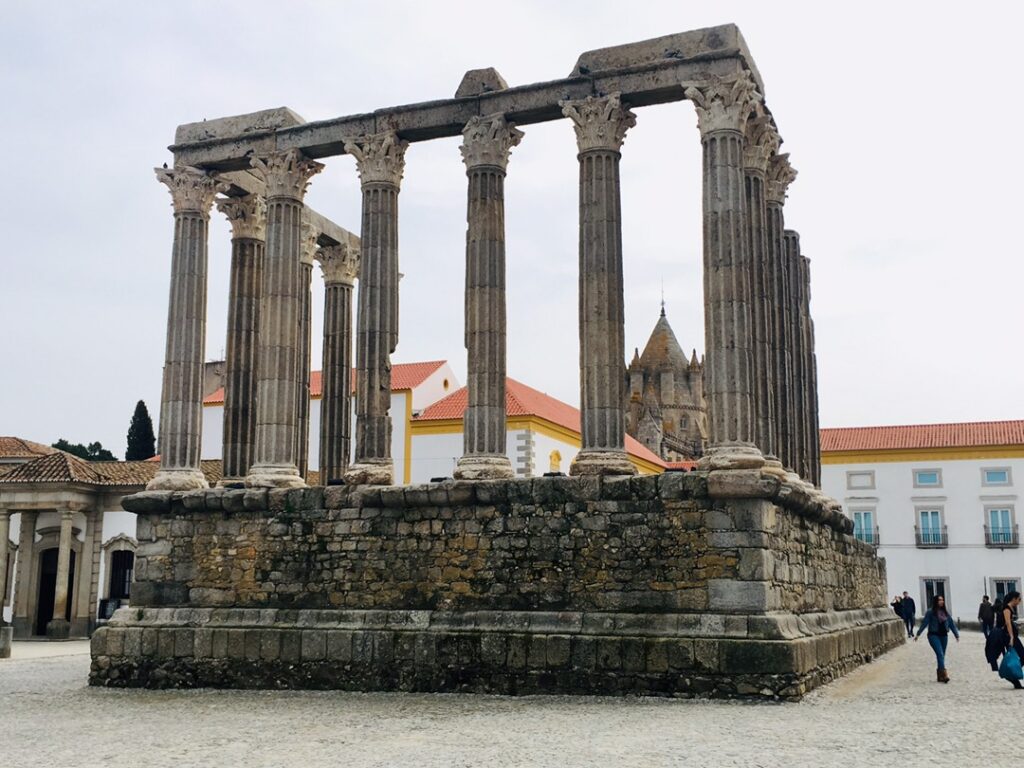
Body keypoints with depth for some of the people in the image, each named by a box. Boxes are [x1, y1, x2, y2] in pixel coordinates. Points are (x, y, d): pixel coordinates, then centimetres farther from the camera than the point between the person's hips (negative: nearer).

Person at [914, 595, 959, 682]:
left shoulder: (945, 612, 9)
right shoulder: (930, 612, -6)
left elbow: (951, 624, 13)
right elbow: (924, 623, -5)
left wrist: (957, 635, 11)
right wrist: (918, 634, -6)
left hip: (944, 635, 5)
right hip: (933, 635, -5)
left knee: (942, 655, 7)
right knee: (940, 654, -17)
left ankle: (939, 676, 15)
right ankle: (944, 674, -23)